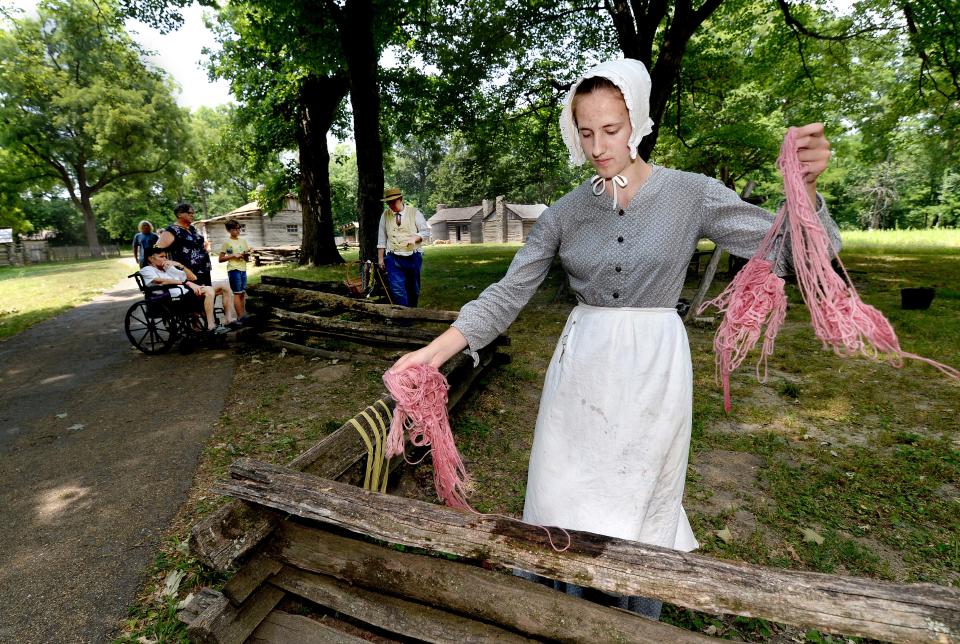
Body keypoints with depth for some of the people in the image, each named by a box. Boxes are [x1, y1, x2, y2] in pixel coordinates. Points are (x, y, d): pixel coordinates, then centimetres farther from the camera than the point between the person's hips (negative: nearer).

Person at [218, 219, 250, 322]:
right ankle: (240, 317, -6)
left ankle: (244, 315, 11)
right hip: (233, 270, -5)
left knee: (243, 293, 7)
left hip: (243, 269, 5)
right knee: (237, 293, -7)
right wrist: (233, 256, -12)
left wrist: (247, 255, -6)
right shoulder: (226, 242, -2)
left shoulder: (243, 241, 12)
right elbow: (221, 259, -2)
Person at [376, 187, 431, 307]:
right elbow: (382, 238, 8)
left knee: (413, 289, 11)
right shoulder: (385, 215, 6)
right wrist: (380, 258, 7)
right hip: (393, 258, 0)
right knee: (397, 289, -14)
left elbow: (426, 231, 3)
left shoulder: (414, 212, 2)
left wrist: (414, 238, -17)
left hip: (413, 257, 0)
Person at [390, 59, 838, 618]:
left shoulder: (691, 194, -4)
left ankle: (641, 624, 41)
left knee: (641, 507, 13)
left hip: (655, 367, -1)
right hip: (581, 367, 2)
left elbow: (791, 251, -6)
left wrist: (804, 187, -27)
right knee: (568, 504, 11)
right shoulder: (566, 211, 0)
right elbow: (508, 293, -4)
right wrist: (437, 350, -15)